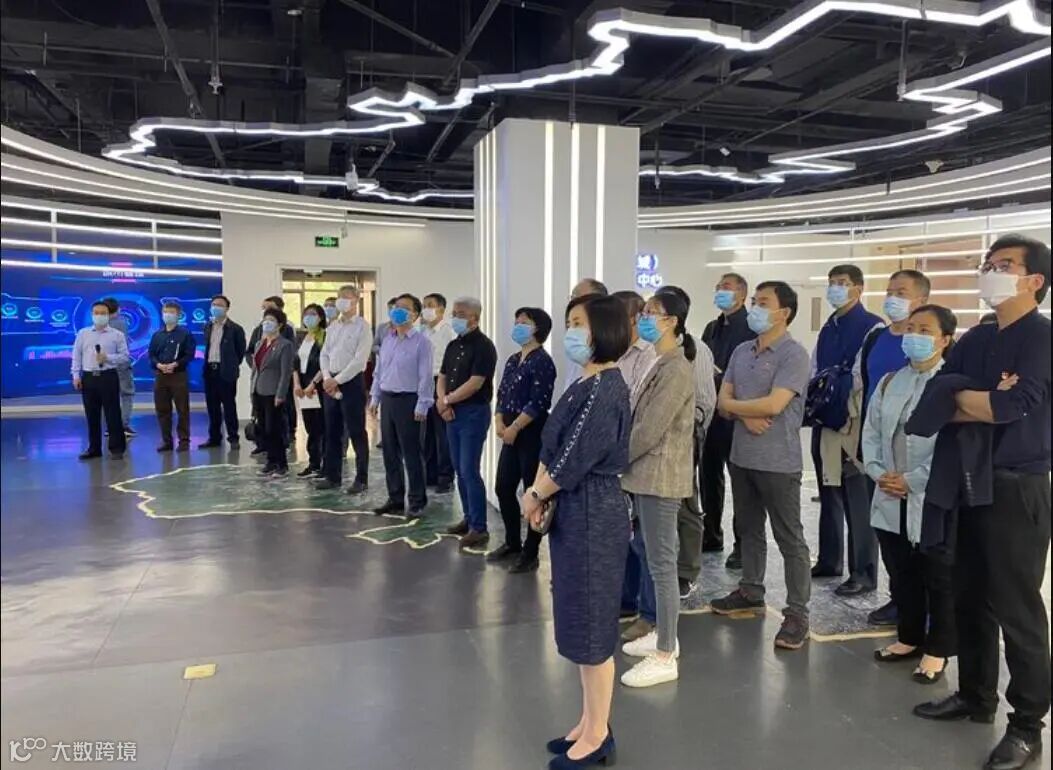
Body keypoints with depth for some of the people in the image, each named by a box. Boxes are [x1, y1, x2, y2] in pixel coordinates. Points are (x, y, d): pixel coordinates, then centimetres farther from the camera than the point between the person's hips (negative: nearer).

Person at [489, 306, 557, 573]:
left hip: (533, 435, -9)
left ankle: (530, 552, 11)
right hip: (511, 435, 9)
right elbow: (502, 394, 14)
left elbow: (538, 403, -18)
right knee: (503, 488, 13)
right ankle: (512, 543, 30)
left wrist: (514, 428, -16)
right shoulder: (513, 360, 14)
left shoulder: (542, 362, -12)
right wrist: (499, 422, -2)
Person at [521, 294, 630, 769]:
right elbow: (553, 447, 12)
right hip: (574, 511, 10)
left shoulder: (605, 389, -19)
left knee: (592, 623, 3)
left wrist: (535, 496, -7)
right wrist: (539, 492, -3)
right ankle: (589, 722, 34)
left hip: (594, 514, -10)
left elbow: (576, 459, -21)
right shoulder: (584, 385, 10)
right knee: (579, 619, 18)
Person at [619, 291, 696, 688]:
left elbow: (650, 429, -21)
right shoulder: (662, 365, 14)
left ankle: (665, 658, 6)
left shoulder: (676, 368, -17)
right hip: (648, 475, 10)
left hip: (660, 476, -10)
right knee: (652, 558, 18)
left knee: (661, 564, -3)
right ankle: (663, 635, 31)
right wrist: (622, 460, 9)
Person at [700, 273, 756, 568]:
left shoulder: (752, 327, -8)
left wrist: (721, 378, -18)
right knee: (708, 474, 13)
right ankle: (711, 535, 26)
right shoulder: (711, 328, 17)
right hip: (710, 411, 7)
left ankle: (743, 544, 11)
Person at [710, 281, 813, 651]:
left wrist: (735, 405, -7)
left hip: (778, 461, -7)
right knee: (748, 529, 19)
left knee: (789, 539, 2)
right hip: (741, 456, 7)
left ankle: (797, 613, 9)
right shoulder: (741, 351, 9)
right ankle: (750, 591, 34)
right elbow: (723, 401, 5)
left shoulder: (794, 354, -13)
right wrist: (746, 416, -16)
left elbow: (773, 405, -22)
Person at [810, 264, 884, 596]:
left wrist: (838, 392, -18)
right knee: (828, 494, 16)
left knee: (857, 499, -2)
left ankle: (863, 573, 8)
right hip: (824, 419, 8)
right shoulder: (828, 328, 17)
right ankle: (829, 560, 28)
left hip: (853, 421, -8)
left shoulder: (872, 326, -7)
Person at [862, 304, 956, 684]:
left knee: (939, 580, 8)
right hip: (891, 499, 6)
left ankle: (937, 650, 22)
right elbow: (871, 431, 10)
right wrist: (878, 472, -4)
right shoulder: (889, 382, 11)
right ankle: (909, 638, 34)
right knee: (901, 576, 17)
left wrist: (912, 480, -17)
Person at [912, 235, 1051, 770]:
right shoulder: (975, 339, 12)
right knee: (968, 599, 15)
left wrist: (961, 398, -6)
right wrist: (986, 401, -17)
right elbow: (934, 391, 0)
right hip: (971, 484, 7)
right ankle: (975, 696, 31)